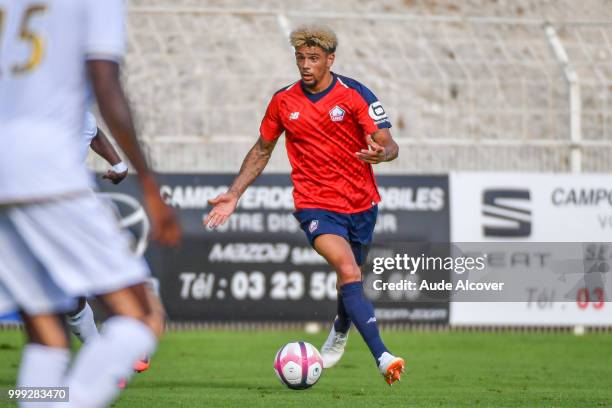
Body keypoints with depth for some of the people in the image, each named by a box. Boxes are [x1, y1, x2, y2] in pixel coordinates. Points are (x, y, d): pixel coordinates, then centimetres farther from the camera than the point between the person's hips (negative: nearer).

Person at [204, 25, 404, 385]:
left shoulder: (355, 95, -8)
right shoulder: (283, 102, 0)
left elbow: (389, 145, -14)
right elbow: (262, 150, 15)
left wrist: (381, 153, -39)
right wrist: (234, 195, 10)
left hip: (361, 203, 1)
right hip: (315, 204, -1)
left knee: (351, 276, 18)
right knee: (348, 270, -24)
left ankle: (340, 332, 53)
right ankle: (382, 356, -34)